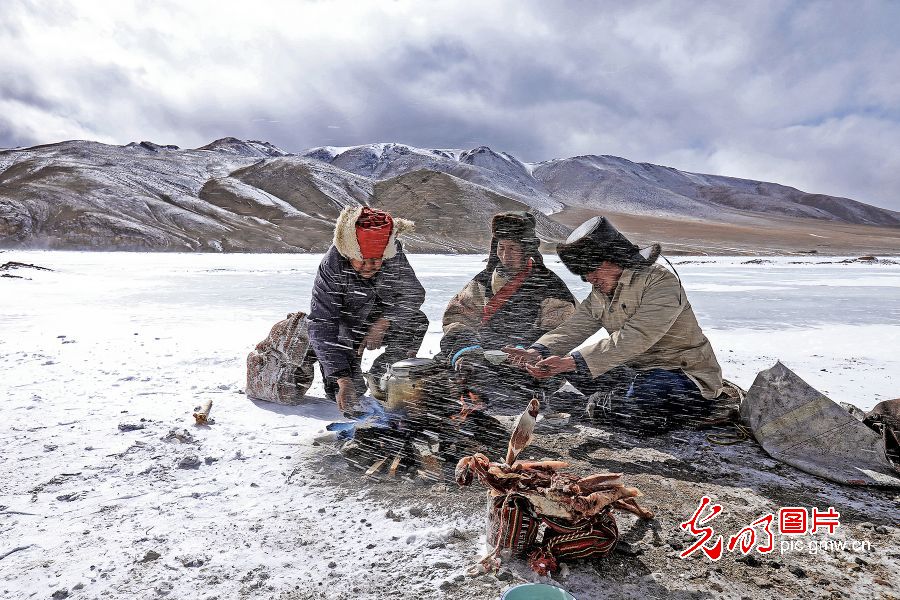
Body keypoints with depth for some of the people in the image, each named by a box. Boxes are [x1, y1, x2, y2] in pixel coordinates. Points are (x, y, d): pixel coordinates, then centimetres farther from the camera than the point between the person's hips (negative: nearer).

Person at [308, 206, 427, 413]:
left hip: (380, 322, 3)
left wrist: (382, 323, -32)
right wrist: (343, 380, -42)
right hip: (344, 330, -3)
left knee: (417, 322, -24)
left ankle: (380, 376, -3)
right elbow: (321, 328, -34)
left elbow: (415, 293, -15)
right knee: (345, 392, -18)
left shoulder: (393, 253, -24)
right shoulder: (332, 266, -32)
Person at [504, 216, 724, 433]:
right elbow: (573, 329, -6)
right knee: (575, 370, -5)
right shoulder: (598, 294, 6)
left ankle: (604, 402, -5)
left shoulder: (661, 282, -21)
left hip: (686, 375, -7)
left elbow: (633, 339, -32)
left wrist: (570, 362, -39)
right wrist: (538, 352, -28)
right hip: (639, 370, 7)